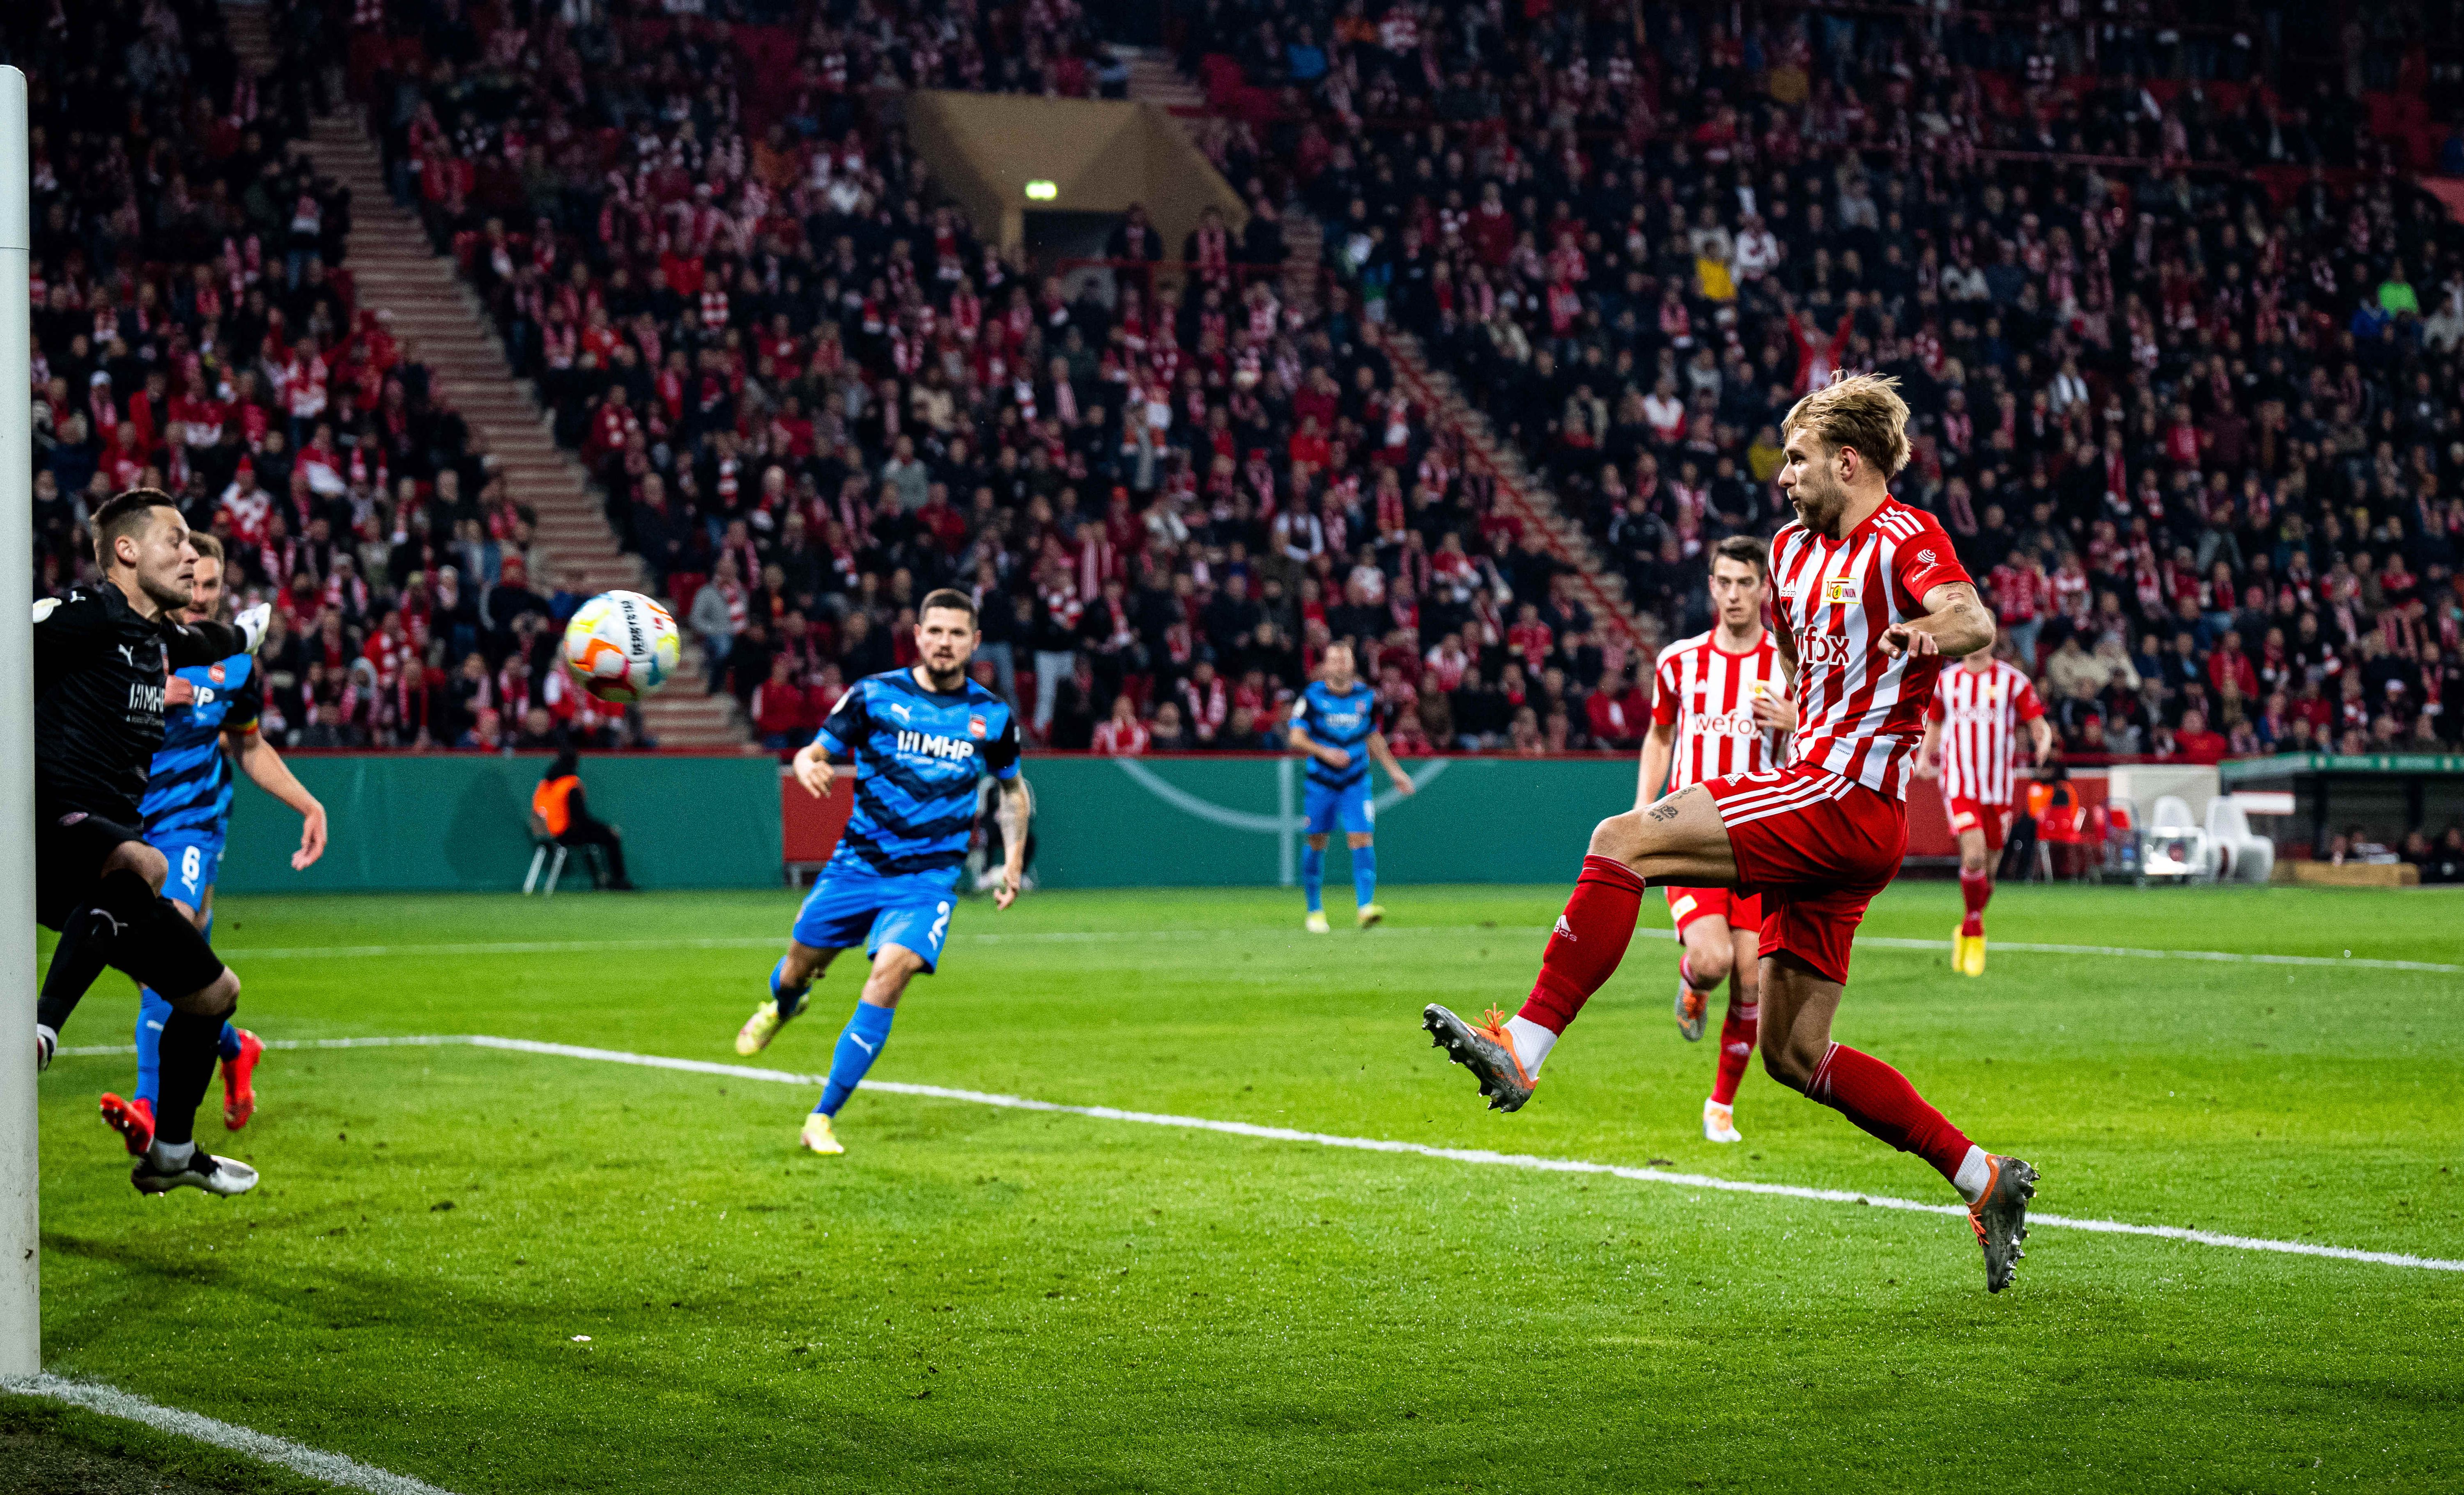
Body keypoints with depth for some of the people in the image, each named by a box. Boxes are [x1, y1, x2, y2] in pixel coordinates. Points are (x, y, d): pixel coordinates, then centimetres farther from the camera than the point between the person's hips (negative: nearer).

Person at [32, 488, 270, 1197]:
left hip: (108, 842, 9)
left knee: (215, 991, 18)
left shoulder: (159, 638, 19)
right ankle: (40, 1030, -45)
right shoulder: (85, 615, -9)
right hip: (50, 826, -9)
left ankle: (172, 1153, 36)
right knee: (142, 868, -42)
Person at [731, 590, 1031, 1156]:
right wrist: (809, 765, -23)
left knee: (888, 978, -21)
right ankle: (782, 1006, 54)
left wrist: (1013, 858, 8)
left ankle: (823, 1119, -14)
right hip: (857, 864, 1)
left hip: (928, 879, -1)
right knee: (801, 966, 11)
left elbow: (1013, 788, 18)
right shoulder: (874, 695, -4)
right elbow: (816, 752, 1)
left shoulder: (993, 717, 2)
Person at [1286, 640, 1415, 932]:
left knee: (1362, 839, -14)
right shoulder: (1312, 697, -5)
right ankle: (1315, 911, 20)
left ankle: (1365, 906, -21)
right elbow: (1296, 737, -9)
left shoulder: (1366, 697, 4)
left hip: (1356, 781, 1)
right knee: (1316, 842, 5)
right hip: (1320, 781, -1)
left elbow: (1374, 738, 17)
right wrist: (1324, 752, -25)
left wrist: (1395, 771, 15)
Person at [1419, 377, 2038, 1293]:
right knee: (1794, 1054, 9)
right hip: (1812, 798, 10)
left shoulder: (1905, 537, -7)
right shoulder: (1792, 549, 18)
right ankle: (1984, 1181, 16)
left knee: (1622, 841, -20)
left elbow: (1975, 622, -28)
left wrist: (1931, 632, -48)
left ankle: (1523, 1050, -24)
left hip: (1845, 804, -10)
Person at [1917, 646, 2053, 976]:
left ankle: (1969, 930, 31)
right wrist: (1925, 757, 4)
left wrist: (2043, 741, -23)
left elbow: (2039, 724, 0)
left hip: (1997, 788, 1)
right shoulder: (1946, 681, 7)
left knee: (1987, 868, 7)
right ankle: (1975, 929, -3)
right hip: (1959, 785, -1)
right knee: (1974, 855, -21)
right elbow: (1934, 723, 22)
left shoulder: (2013, 681, 1)